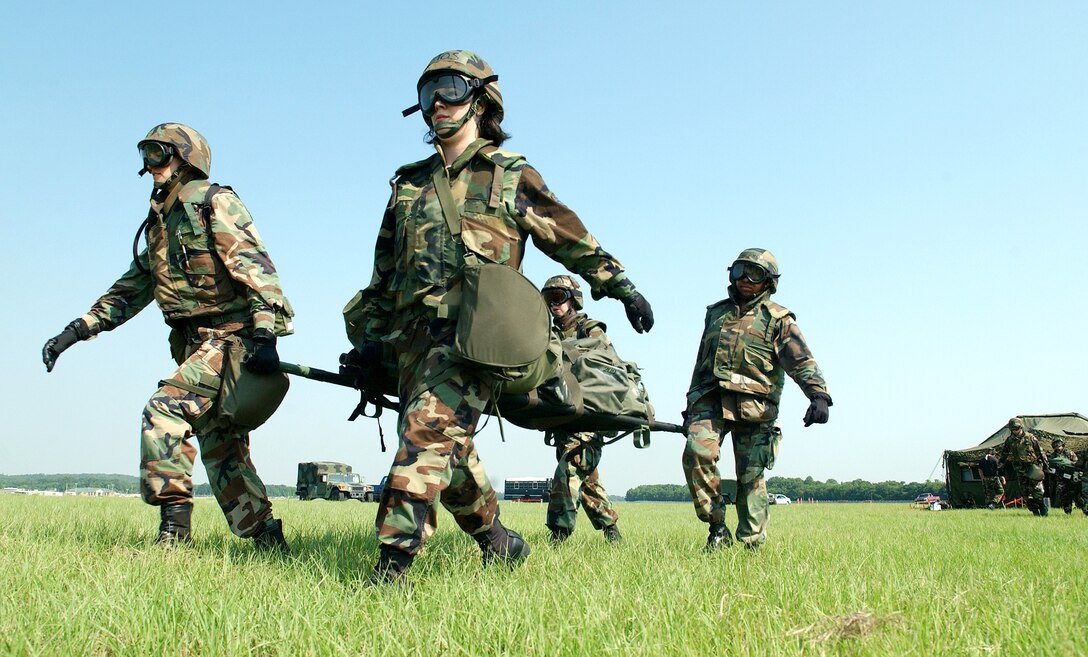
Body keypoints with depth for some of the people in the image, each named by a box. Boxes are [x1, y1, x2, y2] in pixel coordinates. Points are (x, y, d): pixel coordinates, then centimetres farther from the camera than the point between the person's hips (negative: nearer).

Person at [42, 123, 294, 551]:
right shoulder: (160, 223, 20)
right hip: (195, 345, 9)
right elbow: (131, 289, 25)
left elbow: (257, 267, -17)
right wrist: (75, 331, 19)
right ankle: (268, 541, 15)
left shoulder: (214, 204, -5)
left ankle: (174, 527, -15)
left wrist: (265, 335, -28)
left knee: (164, 410, -20)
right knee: (220, 447, 8)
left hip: (231, 337, -9)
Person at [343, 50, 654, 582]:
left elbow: (570, 238, 15)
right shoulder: (410, 183, 22)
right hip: (412, 334, 6)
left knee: (427, 434, -21)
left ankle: (392, 564, -23)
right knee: (449, 452, 8)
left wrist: (622, 287, 14)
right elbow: (385, 270, 22)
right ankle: (500, 545, 26)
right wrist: (370, 337, 14)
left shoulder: (511, 175, 10)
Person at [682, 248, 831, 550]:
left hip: (753, 407, -3)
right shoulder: (716, 312, 20)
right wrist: (691, 403, 24)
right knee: (697, 452, -19)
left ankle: (753, 544, 8)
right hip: (710, 400, 3)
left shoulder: (778, 319, 6)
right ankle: (717, 527, -8)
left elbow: (802, 362, -7)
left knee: (751, 476, -2)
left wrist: (819, 395, -24)